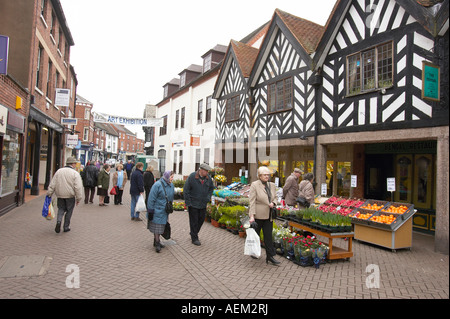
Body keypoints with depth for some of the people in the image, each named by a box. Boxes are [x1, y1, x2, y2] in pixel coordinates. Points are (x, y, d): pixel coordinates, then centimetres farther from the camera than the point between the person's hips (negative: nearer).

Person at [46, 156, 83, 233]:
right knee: (69, 211, 10)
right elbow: (78, 188, -14)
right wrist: (78, 198, -7)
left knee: (61, 209, 19)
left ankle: (58, 221, -5)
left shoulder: (58, 171, 3)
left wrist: (49, 194, 11)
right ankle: (66, 227, 18)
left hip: (60, 195, 3)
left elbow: (52, 184, 4)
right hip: (70, 195, -3)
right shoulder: (75, 173, -10)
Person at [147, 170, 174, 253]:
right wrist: (150, 211, -15)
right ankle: (157, 243, 11)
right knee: (157, 226, 1)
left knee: (161, 226, 14)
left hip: (165, 211, 7)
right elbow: (151, 199, -16)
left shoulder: (171, 186, 5)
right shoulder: (157, 185, -17)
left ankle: (156, 241, 28)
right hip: (157, 210, -7)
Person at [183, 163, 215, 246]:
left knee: (201, 219, 13)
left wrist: (208, 197, 3)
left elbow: (211, 188, 17)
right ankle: (194, 238, 13)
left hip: (203, 204, 5)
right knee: (194, 221, 2)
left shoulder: (208, 178, -1)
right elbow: (186, 189, -11)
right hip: (193, 203, -5)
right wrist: (187, 202, -13)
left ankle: (193, 233, 35)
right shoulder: (192, 176, -15)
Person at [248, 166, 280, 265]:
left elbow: (275, 197, 18)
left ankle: (270, 256, 11)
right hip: (257, 215, -4)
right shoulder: (254, 185, -11)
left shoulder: (272, 185, 7)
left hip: (268, 216, 4)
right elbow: (252, 201, -15)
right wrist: (252, 216, -20)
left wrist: (273, 203, -6)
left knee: (268, 236, 4)